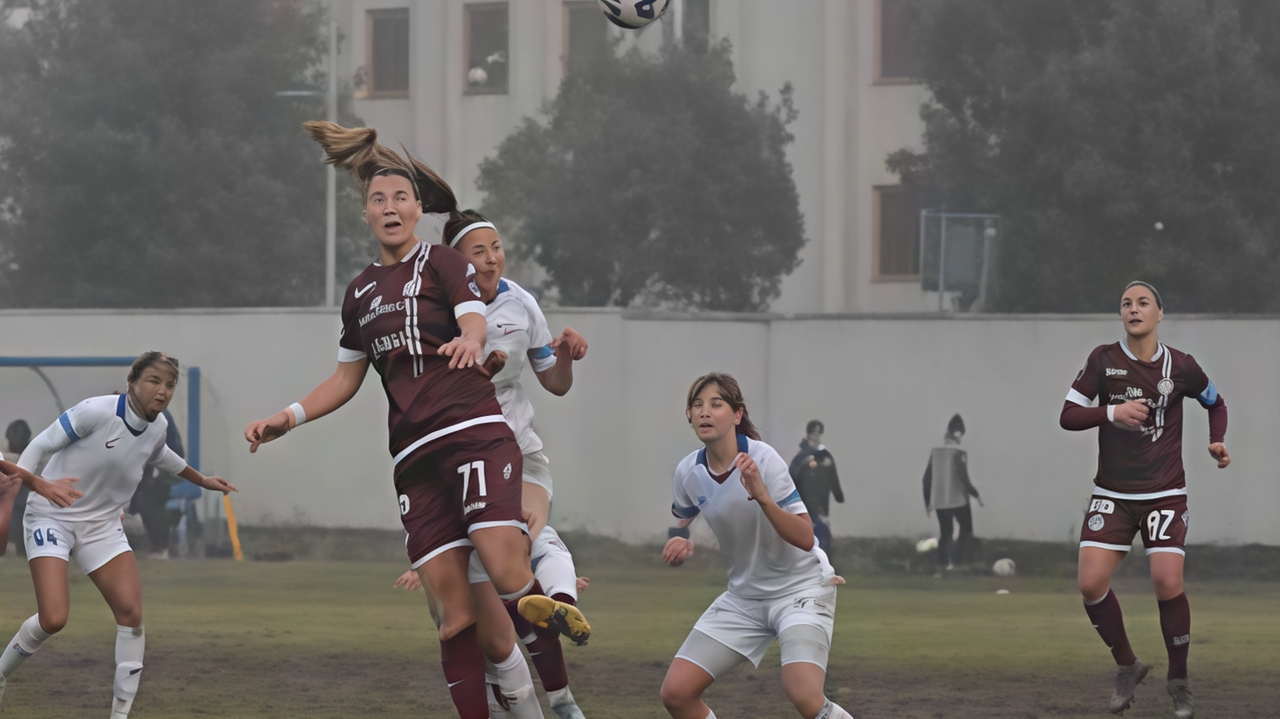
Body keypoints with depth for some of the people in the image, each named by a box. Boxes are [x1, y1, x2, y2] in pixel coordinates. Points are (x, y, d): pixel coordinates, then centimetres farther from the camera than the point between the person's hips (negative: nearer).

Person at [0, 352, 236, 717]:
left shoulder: (158, 427, -2)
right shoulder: (96, 412, -23)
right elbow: (41, 445, -21)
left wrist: (201, 480, 34)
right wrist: (39, 484, -41)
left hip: (102, 525, 6)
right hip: (52, 517, -6)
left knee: (131, 612, -9)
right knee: (53, 618, -20)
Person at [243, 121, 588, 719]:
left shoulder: (443, 264, 6)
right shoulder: (361, 293, 21)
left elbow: (474, 324, -12)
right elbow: (346, 379, 29)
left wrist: (468, 343, -36)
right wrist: (287, 418, 16)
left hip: (473, 435, -4)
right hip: (416, 461, 5)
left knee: (511, 584, -24)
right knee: (457, 616, -5)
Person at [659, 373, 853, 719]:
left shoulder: (762, 460, -20)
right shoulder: (689, 471, -5)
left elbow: (805, 538, -26)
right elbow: (682, 525, 17)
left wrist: (763, 497, -40)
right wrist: (680, 545, -6)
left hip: (800, 588, -6)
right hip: (744, 596, 6)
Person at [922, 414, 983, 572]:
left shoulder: (935, 453, 4)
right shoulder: (959, 454, -14)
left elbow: (927, 479, 7)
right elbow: (963, 478, -19)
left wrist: (928, 503, 16)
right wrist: (976, 495, -5)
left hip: (939, 500, 5)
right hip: (958, 499, -5)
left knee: (945, 533, 13)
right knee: (966, 530, 8)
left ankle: (941, 567, 7)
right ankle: (953, 561, -7)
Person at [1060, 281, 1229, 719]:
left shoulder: (1180, 366, -1)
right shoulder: (1103, 360, -3)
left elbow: (1216, 404, 18)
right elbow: (1068, 416, -6)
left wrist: (1217, 443, 0)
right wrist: (1113, 413, -23)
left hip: (1165, 494, -1)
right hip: (1112, 495, 1)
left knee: (1168, 583, -17)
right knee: (1091, 582, -13)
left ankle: (1179, 681, 4)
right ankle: (1127, 666, 11)